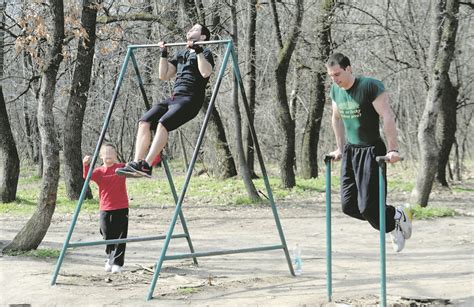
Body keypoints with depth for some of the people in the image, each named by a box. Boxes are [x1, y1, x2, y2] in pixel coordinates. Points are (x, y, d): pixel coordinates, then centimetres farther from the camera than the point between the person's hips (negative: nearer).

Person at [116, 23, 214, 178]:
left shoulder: (205, 54, 4)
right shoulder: (181, 54, 26)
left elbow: (206, 72, -17)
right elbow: (164, 75, 25)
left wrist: (198, 51, -17)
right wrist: (164, 55, 18)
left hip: (190, 99, -7)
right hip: (173, 98, 7)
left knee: (163, 123, -31)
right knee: (144, 122, -15)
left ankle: (146, 166, -35)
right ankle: (136, 164, -21)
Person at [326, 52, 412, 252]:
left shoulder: (370, 86, -16)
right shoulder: (335, 90, 6)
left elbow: (387, 117, -20)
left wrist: (392, 150, -25)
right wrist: (340, 148, 24)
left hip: (371, 151, -7)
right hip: (350, 151, 7)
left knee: (368, 207, -12)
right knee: (348, 206, 1)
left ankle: (398, 217, 19)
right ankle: (392, 223, 21)